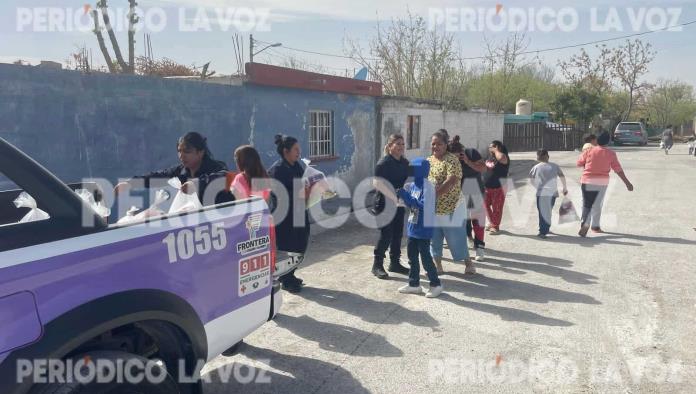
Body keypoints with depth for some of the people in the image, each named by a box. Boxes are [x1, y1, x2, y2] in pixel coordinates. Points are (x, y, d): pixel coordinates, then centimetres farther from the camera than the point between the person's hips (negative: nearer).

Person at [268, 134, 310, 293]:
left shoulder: (297, 166, 10)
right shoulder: (277, 169, -15)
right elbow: (278, 195, -21)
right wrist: (301, 194, -24)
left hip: (298, 214, 8)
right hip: (284, 215, -8)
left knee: (300, 244, 13)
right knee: (287, 247, 1)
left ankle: (289, 276, 29)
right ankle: (286, 280, 17)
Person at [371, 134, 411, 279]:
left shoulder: (405, 163, 8)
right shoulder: (384, 163, -13)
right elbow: (377, 183, -21)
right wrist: (395, 197, -25)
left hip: (399, 205, 7)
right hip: (386, 205, -7)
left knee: (398, 234, 13)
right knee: (386, 235, -3)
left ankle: (395, 263, 27)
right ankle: (377, 265, 10)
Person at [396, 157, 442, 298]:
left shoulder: (427, 187, -18)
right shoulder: (412, 185, 6)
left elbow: (423, 206, -25)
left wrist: (406, 196, -25)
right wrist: (400, 193, -3)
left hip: (424, 229, -8)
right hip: (413, 228, 8)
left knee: (425, 257, 0)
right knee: (412, 256, 14)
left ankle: (436, 284, 15)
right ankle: (414, 284, 26)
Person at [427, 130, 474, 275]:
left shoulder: (452, 160, -14)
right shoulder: (428, 160, 9)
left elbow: (451, 181, -25)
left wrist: (434, 194, -30)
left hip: (451, 207, -7)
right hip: (432, 208, 7)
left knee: (456, 238, 2)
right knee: (434, 239, 12)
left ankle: (468, 263, 19)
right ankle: (437, 265, 24)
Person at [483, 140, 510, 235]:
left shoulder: (504, 157, -12)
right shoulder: (490, 158, 12)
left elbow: (500, 157, -38)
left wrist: (495, 150, -20)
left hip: (498, 188, -8)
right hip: (486, 187, 8)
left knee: (496, 208, 1)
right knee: (486, 206, 13)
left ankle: (495, 226, 13)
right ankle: (492, 223, 29)